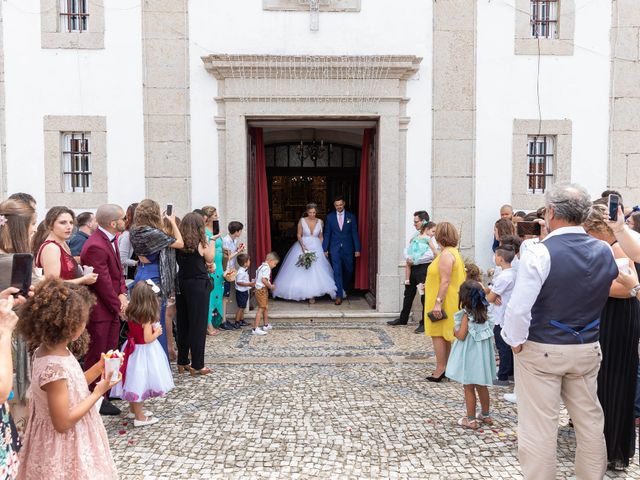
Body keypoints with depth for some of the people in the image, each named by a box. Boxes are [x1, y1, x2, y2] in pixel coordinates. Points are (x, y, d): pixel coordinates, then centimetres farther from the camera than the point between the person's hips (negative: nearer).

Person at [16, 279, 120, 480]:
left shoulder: (51, 350, -3)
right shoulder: (54, 367, -30)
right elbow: (63, 422, -25)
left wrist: (97, 368, 1)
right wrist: (98, 392, -20)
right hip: (64, 449, -9)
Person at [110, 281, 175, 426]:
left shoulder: (131, 313, -1)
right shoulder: (147, 317, -22)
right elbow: (148, 339, -21)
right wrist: (157, 332, -6)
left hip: (133, 349, 7)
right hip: (144, 352, -7)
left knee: (135, 381, 20)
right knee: (140, 382, 1)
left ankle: (134, 409, 37)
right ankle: (140, 417, 11)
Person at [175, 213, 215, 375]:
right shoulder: (201, 244, -11)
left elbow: (181, 262, 5)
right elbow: (210, 259, 3)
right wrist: (212, 242, 12)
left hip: (181, 284, 5)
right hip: (198, 286, -5)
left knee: (183, 324, 13)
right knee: (198, 325, 2)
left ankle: (182, 362, 22)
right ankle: (197, 365, 6)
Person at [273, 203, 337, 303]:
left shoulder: (320, 222, 3)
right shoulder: (302, 221, -3)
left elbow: (321, 237, 9)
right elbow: (299, 235, -1)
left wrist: (321, 249, 2)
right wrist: (303, 246, -14)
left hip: (316, 248, 1)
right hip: (303, 246, -1)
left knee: (316, 270, -6)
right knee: (302, 270, -3)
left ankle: (312, 295, -1)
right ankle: (302, 292, 10)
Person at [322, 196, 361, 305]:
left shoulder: (351, 216, 3)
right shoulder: (330, 217, 4)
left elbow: (354, 233, 2)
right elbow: (327, 234, 5)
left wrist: (357, 249, -2)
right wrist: (325, 249, 0)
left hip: (347, 248, 1)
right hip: (335, 248, -1)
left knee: (348, 270, 11)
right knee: (337, 271, -7)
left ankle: (343, 288, 38)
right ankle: (339, 295, -5)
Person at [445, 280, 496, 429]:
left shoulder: (466, 315, -17)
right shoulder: (484, 313, 1)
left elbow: (461, 336, -20)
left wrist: (454, 331, -1)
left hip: (470, 356, -7)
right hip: (482, 355, 7)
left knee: (469, 388, 3)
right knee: (482, 386, 19)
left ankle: (471, 420, 10)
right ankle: (486, 415, 31)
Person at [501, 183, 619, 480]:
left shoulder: (539, 252, -19)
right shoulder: (604, 252, 0)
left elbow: (518, 309, -21)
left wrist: (516, 342, -8)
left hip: (540, 351, -6)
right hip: (588, 349, 6)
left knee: (538, 425, 4)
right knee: (590, 420, 20)